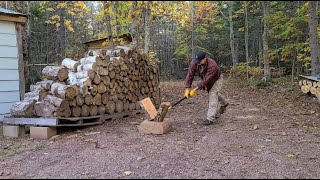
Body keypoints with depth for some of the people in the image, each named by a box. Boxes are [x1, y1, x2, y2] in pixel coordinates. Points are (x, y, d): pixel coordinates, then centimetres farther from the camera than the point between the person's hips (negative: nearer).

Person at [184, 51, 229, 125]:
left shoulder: (212, 65, -43)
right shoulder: (193, 63, -28)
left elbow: (205, 80, -43)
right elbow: (190, 75, -27)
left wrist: (196, 89, -43)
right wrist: (187, 88, -35)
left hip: (216, 79, -6)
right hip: (207, 81, 6)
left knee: (212, 95, -19)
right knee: (214, 94, 23)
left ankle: (210, 119, -20)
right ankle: (224, 104, 55)